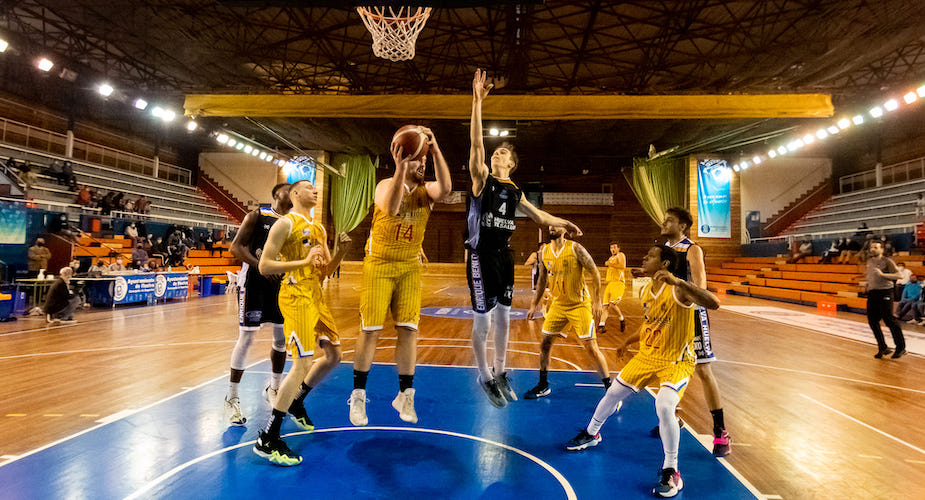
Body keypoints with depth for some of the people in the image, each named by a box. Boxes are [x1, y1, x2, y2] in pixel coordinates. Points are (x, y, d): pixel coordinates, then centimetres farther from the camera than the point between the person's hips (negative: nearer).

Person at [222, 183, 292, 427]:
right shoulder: (257, 216, -4)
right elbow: (236, 246, -11)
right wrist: (260, 266, -23)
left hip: (279, 282, 6)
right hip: (254, 281, -6)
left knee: (282, 337, 9)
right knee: (246, 338, -5)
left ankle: (273, 388, 29)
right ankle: (231, 398, 7)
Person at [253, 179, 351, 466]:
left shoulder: (319, 229, 19)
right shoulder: (286, 223, -6)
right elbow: (264, 266, -13)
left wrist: (342, 250, 4)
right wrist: (305, 261, -19)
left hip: (316, 296, 9)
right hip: (296, 296, -9)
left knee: (333, 355, 15)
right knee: (302, 364, -15)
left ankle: (296, 402, 35)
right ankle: (267, 440, -7)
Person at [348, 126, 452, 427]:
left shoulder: (425, 190, 4)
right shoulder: (386, 185, -4)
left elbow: (445, 188, -21)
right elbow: (391, 208, -28)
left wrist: (435, 148, -28)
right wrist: (401, 168, -36)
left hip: (410, 268, 3)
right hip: (379, 265, -3)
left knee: (408, 330, 0)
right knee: (370, 331, -1)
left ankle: (405, 396, 14)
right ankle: (358, 396, 14)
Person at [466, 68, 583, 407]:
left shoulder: (514, 191, 11)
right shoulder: (481, 179, -5)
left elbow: (538, 216, 25)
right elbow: (475, 143, -19)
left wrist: (563, 224, 26)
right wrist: (477, 102, -27)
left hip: (504, 255, 6)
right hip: (481, 256, -6)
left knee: (503, 318, 13)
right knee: (482, 320, -1)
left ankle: (499, 374, 29)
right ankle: (485, 377, 17)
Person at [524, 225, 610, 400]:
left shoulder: (575, 248, -14)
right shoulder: (544, 252, 2)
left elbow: (595, 273, -11)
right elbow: (542, 280, 13)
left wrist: (596, 302, -14)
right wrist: (534, 305, 12)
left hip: (580, 305, -5)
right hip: (558, 305, 5)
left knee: (591, 347, -6)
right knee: (545, 343, 6)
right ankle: (543, 386, 22)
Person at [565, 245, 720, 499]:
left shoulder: (679, 289, -25)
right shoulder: (646, 291, -1)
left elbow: (714, 303, -43)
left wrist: (678, 281, -52)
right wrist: (630, 342, 22)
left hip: (676, 361, -7)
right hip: (647, 356, 8)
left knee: (664, 407, -28)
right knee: (613, 392, 14)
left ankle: (671, 473, -8)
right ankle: (591, 434, 41)